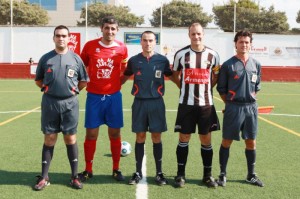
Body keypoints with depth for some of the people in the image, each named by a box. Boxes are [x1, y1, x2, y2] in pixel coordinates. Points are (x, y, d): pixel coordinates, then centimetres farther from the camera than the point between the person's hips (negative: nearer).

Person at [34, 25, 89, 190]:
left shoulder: (75, 58, 2)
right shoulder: (46, 58, 4)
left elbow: (84, 81, 10)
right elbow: (38, 80, 14)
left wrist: (74, 89, 1)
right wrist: (47, 88, 3)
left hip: (70, 103, 0)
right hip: (49, 103, 1)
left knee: (70, 139, 5)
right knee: (49, 139, 5)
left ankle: (74, 177, 15)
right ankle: (44, 177, 14)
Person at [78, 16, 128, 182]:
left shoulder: (122, 48, -1)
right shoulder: (90, 45, -2)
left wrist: (117, 84, 4)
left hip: (114, 96, 1)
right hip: (94, 96, 0)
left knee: (115, 133, 6)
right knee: (91, 134, 3)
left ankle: (116, 169, 19)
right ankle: (88, 170, 17)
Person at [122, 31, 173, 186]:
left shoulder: (162, 60, 1)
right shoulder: (134, 60, 4)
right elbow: (125, 77, 16)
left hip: (157, 102, -1)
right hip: (139, 103, 1)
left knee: (156, 138, 5)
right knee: (140, 137, 7)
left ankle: (159, 173, 17)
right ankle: (138, 172, 18)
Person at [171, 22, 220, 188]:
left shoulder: (212, 55, 2)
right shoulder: (181, 54, 0)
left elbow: (216, 76, 14)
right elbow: (175, 74, 14)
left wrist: (205, 88, 3)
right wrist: (185, 87, 4)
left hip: (206, 103, 1)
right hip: (186, 103, -1)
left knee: (206, 140, 7)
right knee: (184, 138, 4)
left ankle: (207, 175, 21)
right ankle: (180, 174, 16)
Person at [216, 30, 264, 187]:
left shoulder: (256, 65, 7)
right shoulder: (228, 65, -4)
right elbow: (221, 88, 1)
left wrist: (249, 100, 10)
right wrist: (230, 103, -1)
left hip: (251, 108, 4)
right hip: (233, 108, -3)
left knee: (251, 142, 10)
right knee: (227, 141, 3)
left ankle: (251, 175, 24)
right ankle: (222, 174, 15)